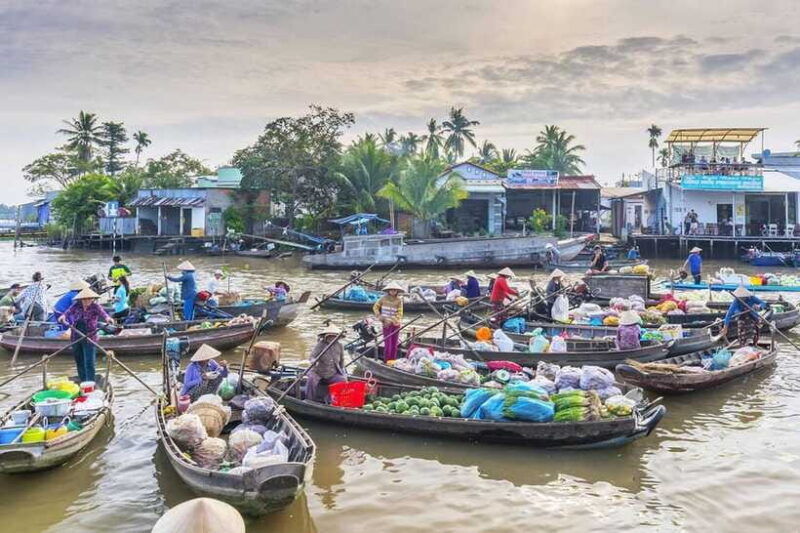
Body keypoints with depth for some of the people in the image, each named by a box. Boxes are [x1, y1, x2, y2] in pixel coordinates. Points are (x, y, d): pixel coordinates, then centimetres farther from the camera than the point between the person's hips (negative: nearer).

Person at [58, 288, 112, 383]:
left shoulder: (95, 306, -11)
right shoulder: (76, 305, 0)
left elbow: (102, 312, -30)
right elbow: (69, 311, -15)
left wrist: (107, 318, -52)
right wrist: (64, 316, -38)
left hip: (89, 339, -4)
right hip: (76, 338, 5)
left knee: (89, 363, -9)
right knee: (79, 362, 15)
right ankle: (83, 383, 27)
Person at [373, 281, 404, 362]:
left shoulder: (399, 300, -2)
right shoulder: (384, 298, -2)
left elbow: (399, 313, -5)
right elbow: (375, 307, 9)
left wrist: (391, 321, -14)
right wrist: (379, 316, -4)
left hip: (395, 324, 1)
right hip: (386, 325, -1)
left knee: (394, 344, 8)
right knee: (387, 344, -6)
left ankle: (393, 361, 18)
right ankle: (386, 361, 2)